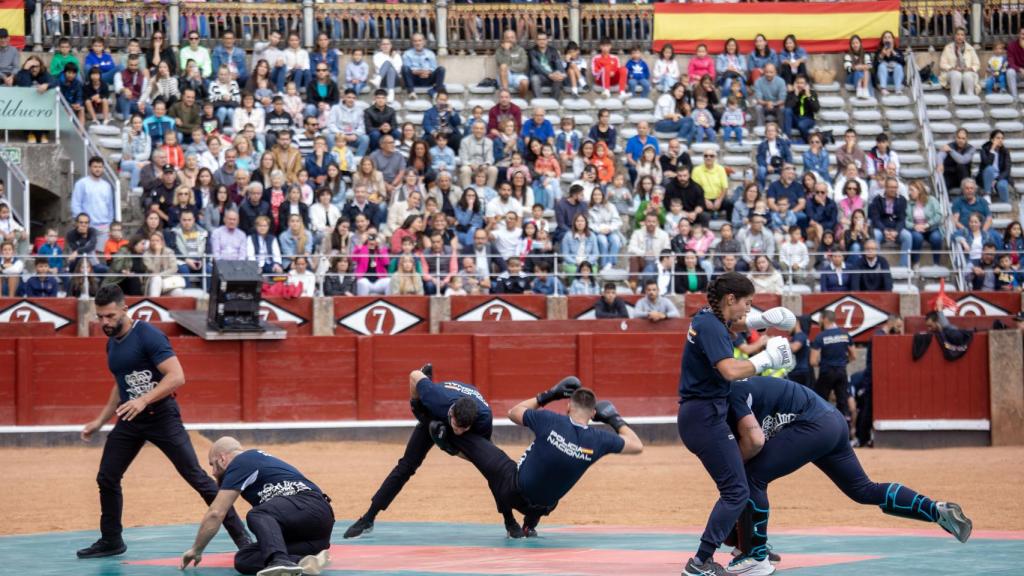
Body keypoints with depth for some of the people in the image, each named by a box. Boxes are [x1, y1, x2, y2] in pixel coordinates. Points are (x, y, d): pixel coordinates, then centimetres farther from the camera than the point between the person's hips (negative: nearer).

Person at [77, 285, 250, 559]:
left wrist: (144, 400, -32)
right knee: (107, 478, 7)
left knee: (196, 477, -9)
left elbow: (177, 377, -24)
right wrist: (100, 421, 22)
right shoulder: (112, 343, 10)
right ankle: (110, 541, 24)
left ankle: (240, 536, -5)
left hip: (161, 415, -8)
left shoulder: (148, 336, -16)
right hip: (130, 419, 8)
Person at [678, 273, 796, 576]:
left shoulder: (706, 318, 12)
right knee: (736, 491, -12)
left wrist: (760, 320, 25)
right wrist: (767, 358, -19)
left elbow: (728, 321, 38)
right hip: (706, 416, -11)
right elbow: (731, 370, -32)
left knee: (739, 475, 22)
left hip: (697, 414, 11)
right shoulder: (712, 328, -18)